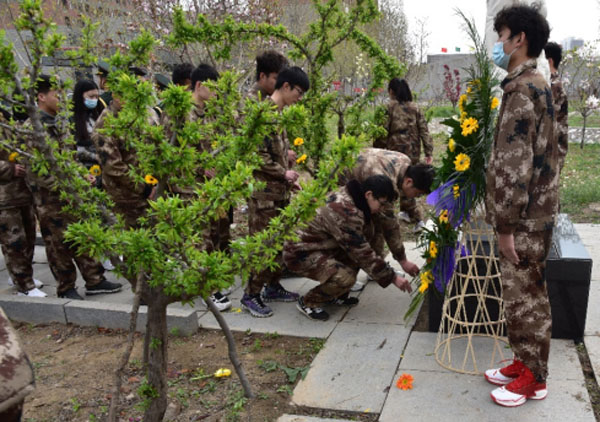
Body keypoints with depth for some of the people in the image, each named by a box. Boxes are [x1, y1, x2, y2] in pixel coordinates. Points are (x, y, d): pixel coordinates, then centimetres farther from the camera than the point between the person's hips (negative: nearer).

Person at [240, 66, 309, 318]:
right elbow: (258, 155, -22)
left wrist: (287, 179, 13)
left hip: (279, 191, 10)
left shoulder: (278, 113, 14)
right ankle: (251, 295, 6)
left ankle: (272, 287, 27)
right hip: (264, 192, -10)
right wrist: (283, 173, -14)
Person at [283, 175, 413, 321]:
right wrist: (392, 278, -15)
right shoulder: (345, 213, -28)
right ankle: (308, 302, -1)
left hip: (318, 246, 10)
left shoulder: (348, 197, 0)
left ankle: (336, 296, 15)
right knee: (345, 278, -26)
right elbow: (363, 254, -22)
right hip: (300, 253, -10)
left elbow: (365, 236, 5)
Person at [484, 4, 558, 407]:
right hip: (533, 212, 10)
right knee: (522, 295, 17)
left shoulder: (521, 90, -17)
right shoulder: (537, 84, 15)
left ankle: (534, 379, 16)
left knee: (525, 298, 2)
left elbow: (515, 165, -22)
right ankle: (525, 363, 31)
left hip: (524, 218, -10)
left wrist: (507, 225, -19)